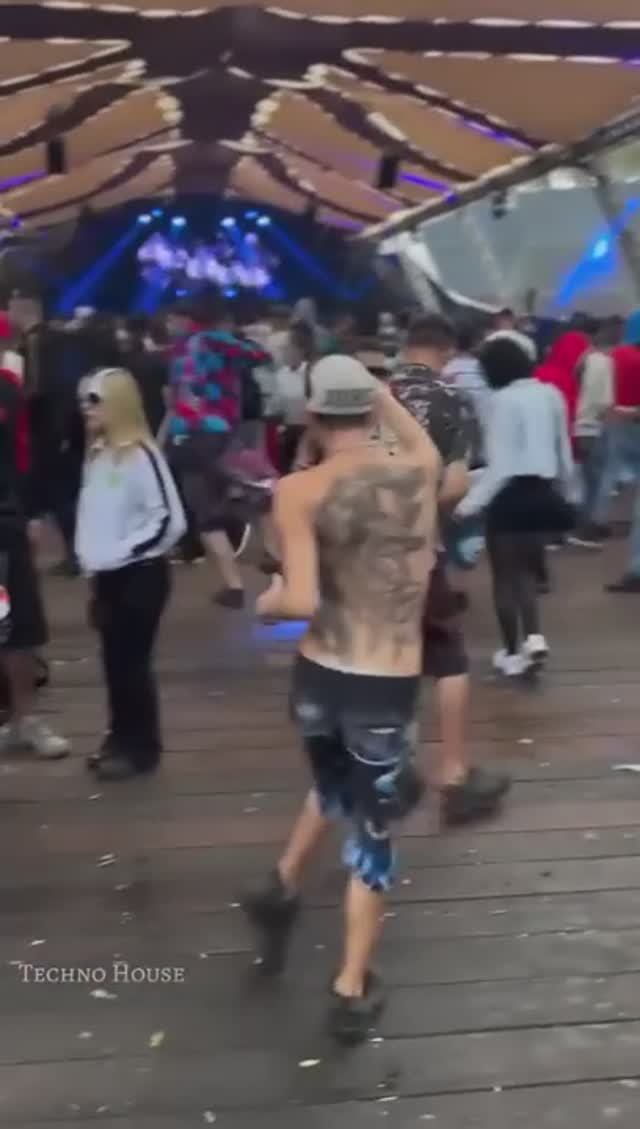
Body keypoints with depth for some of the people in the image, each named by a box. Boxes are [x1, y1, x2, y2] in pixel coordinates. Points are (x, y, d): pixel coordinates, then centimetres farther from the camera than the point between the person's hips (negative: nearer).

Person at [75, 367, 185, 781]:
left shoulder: (142, 454, -17)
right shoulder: (97, 454, 10)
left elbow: (170, 520, -20)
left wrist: (123, 552, -17)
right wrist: (91, 557, 12)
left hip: (140, 576, -8)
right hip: (108, 576, 8)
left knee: (132, 662, -1)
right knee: (114, 661, 14)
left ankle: (142, 746, 12)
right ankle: (122, 738, 26)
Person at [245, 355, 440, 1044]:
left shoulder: (300, 491, -11)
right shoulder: (420, 470, -3)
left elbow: (301, 602, -20)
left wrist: (267, 603, 0)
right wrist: (378, 390, 29)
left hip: (318, 677, 0)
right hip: (389, 687, 0)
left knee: (334, 785, 34)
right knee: (371, 828, 16)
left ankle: (282, 888, 39)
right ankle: (352, 992, 25)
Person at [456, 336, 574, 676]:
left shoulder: (504, 400, -15)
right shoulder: (551, 394, 4)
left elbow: (501, 464, -19)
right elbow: (564, 448, 13)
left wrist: (469, 503, -16)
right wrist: (566, 486, 28)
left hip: (511, 494, -6)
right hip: (542, 491, 7)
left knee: (504, 575, 10)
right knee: (524, 570, 20)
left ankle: (512, 651, 17)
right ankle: (534, 637, 1)